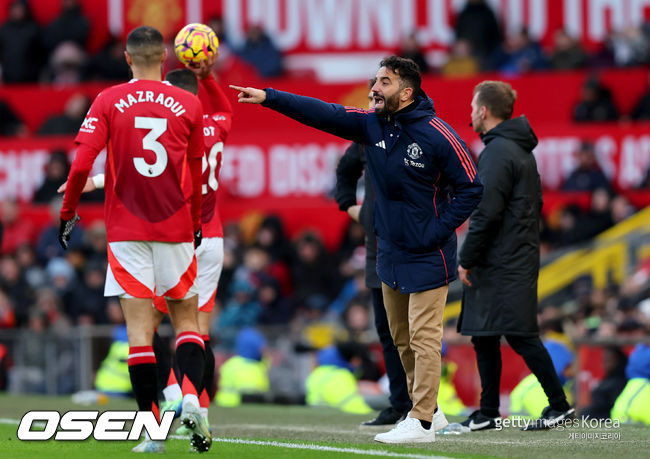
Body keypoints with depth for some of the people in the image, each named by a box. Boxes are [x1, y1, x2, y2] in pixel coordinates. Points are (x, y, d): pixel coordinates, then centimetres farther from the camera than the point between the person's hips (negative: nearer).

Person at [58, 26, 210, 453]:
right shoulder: (189, 105, 2)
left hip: (126, 231, -1)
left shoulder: (108, 102, -1)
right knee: (186, 319, 11)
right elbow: (196, 177, 8)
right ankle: (191, 396, -15)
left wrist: (68, 213, 6)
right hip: (176, 229, 1)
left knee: (140, 325, 0)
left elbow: (81, 166, -8)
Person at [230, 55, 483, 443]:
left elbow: (471, 188, -11)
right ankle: (427, 409, 23)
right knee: (402, 338, 12)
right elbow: (322, 114, -3)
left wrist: (438, 230, -16)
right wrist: (268, 98, -12)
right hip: (390, 252, 7)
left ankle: (422, 422, -6)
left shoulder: (438, 135, -15)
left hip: (427, 256, -7)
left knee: (423, 338, -8)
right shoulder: (372, 125, 2)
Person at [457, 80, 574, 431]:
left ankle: (559, 405, -8)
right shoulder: (521, 151, 17)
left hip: (504, 267, -10)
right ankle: (488, 413, 15)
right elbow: (535, 204, 22)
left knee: (521, 336, -9)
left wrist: (466, 260, -14)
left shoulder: (498, 152, -14)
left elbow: (487, 214, -20)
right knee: (484, 337, 12)